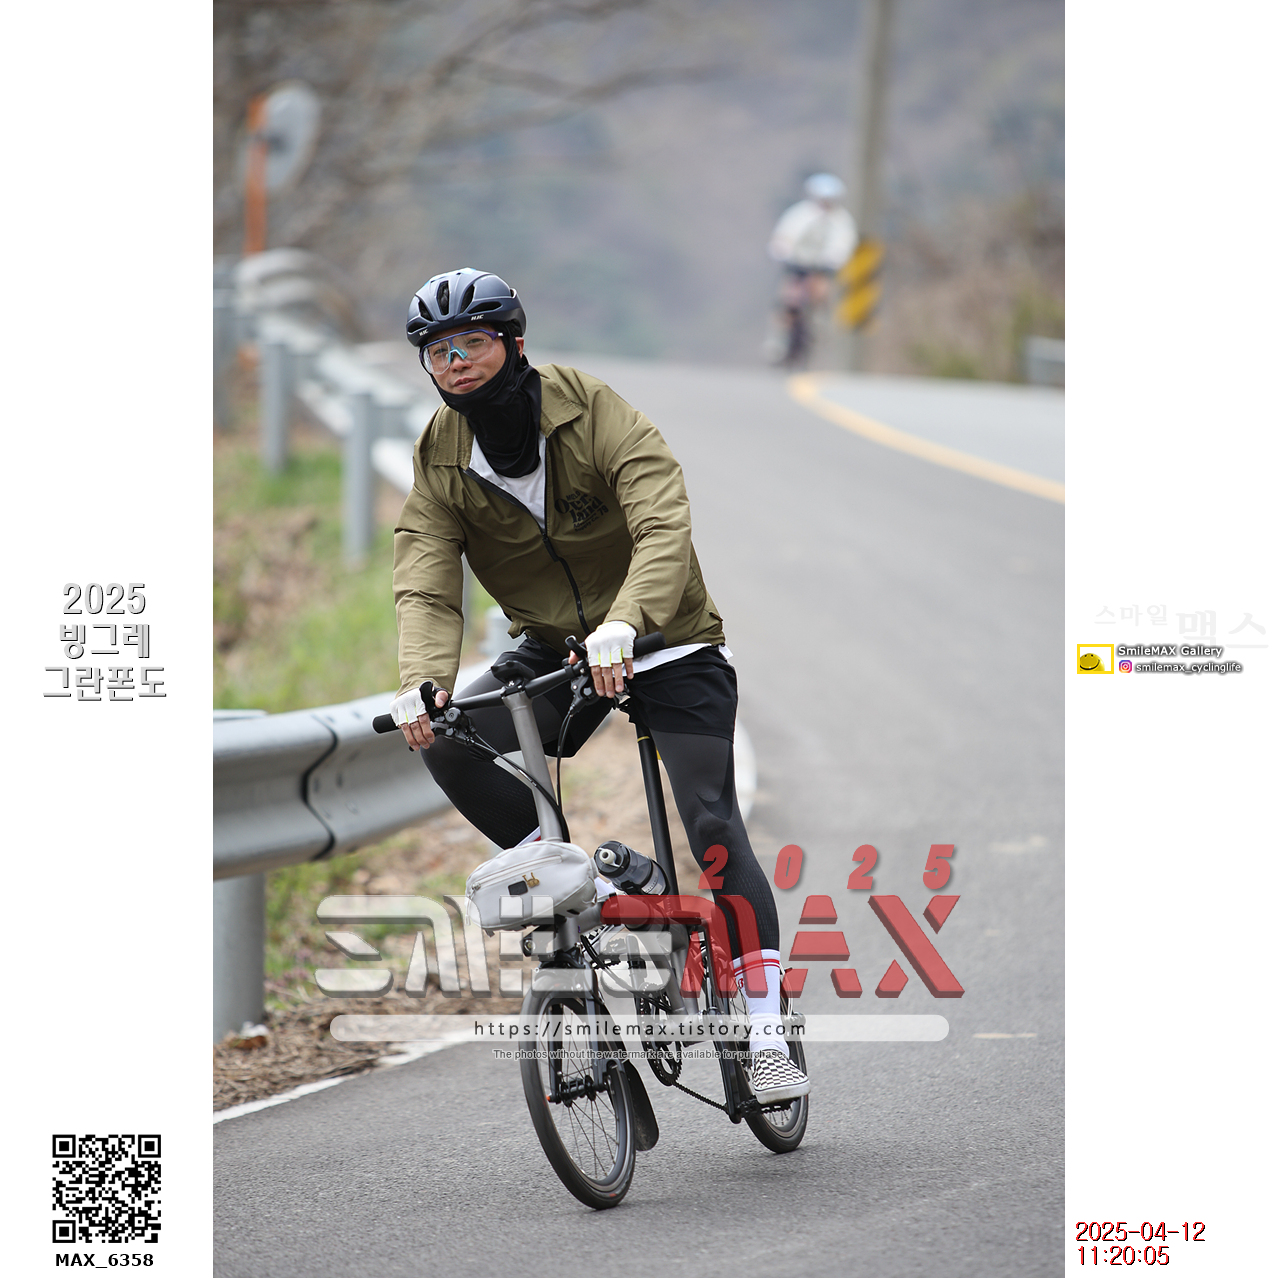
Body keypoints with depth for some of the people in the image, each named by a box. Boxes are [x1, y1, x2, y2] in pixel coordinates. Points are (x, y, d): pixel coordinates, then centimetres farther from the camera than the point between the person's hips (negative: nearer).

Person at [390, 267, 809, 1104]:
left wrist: (621, 627, -49)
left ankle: (768, 1033, -9)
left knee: (712, 823, -17)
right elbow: (426, 586, -16)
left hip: (664, 642, -4)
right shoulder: (441, 462, -8)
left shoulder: (589, 410, -20)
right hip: (554, 650, 4)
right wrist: (423, 682, -36)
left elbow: (665, 530, -32)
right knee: (447, 742, -22)